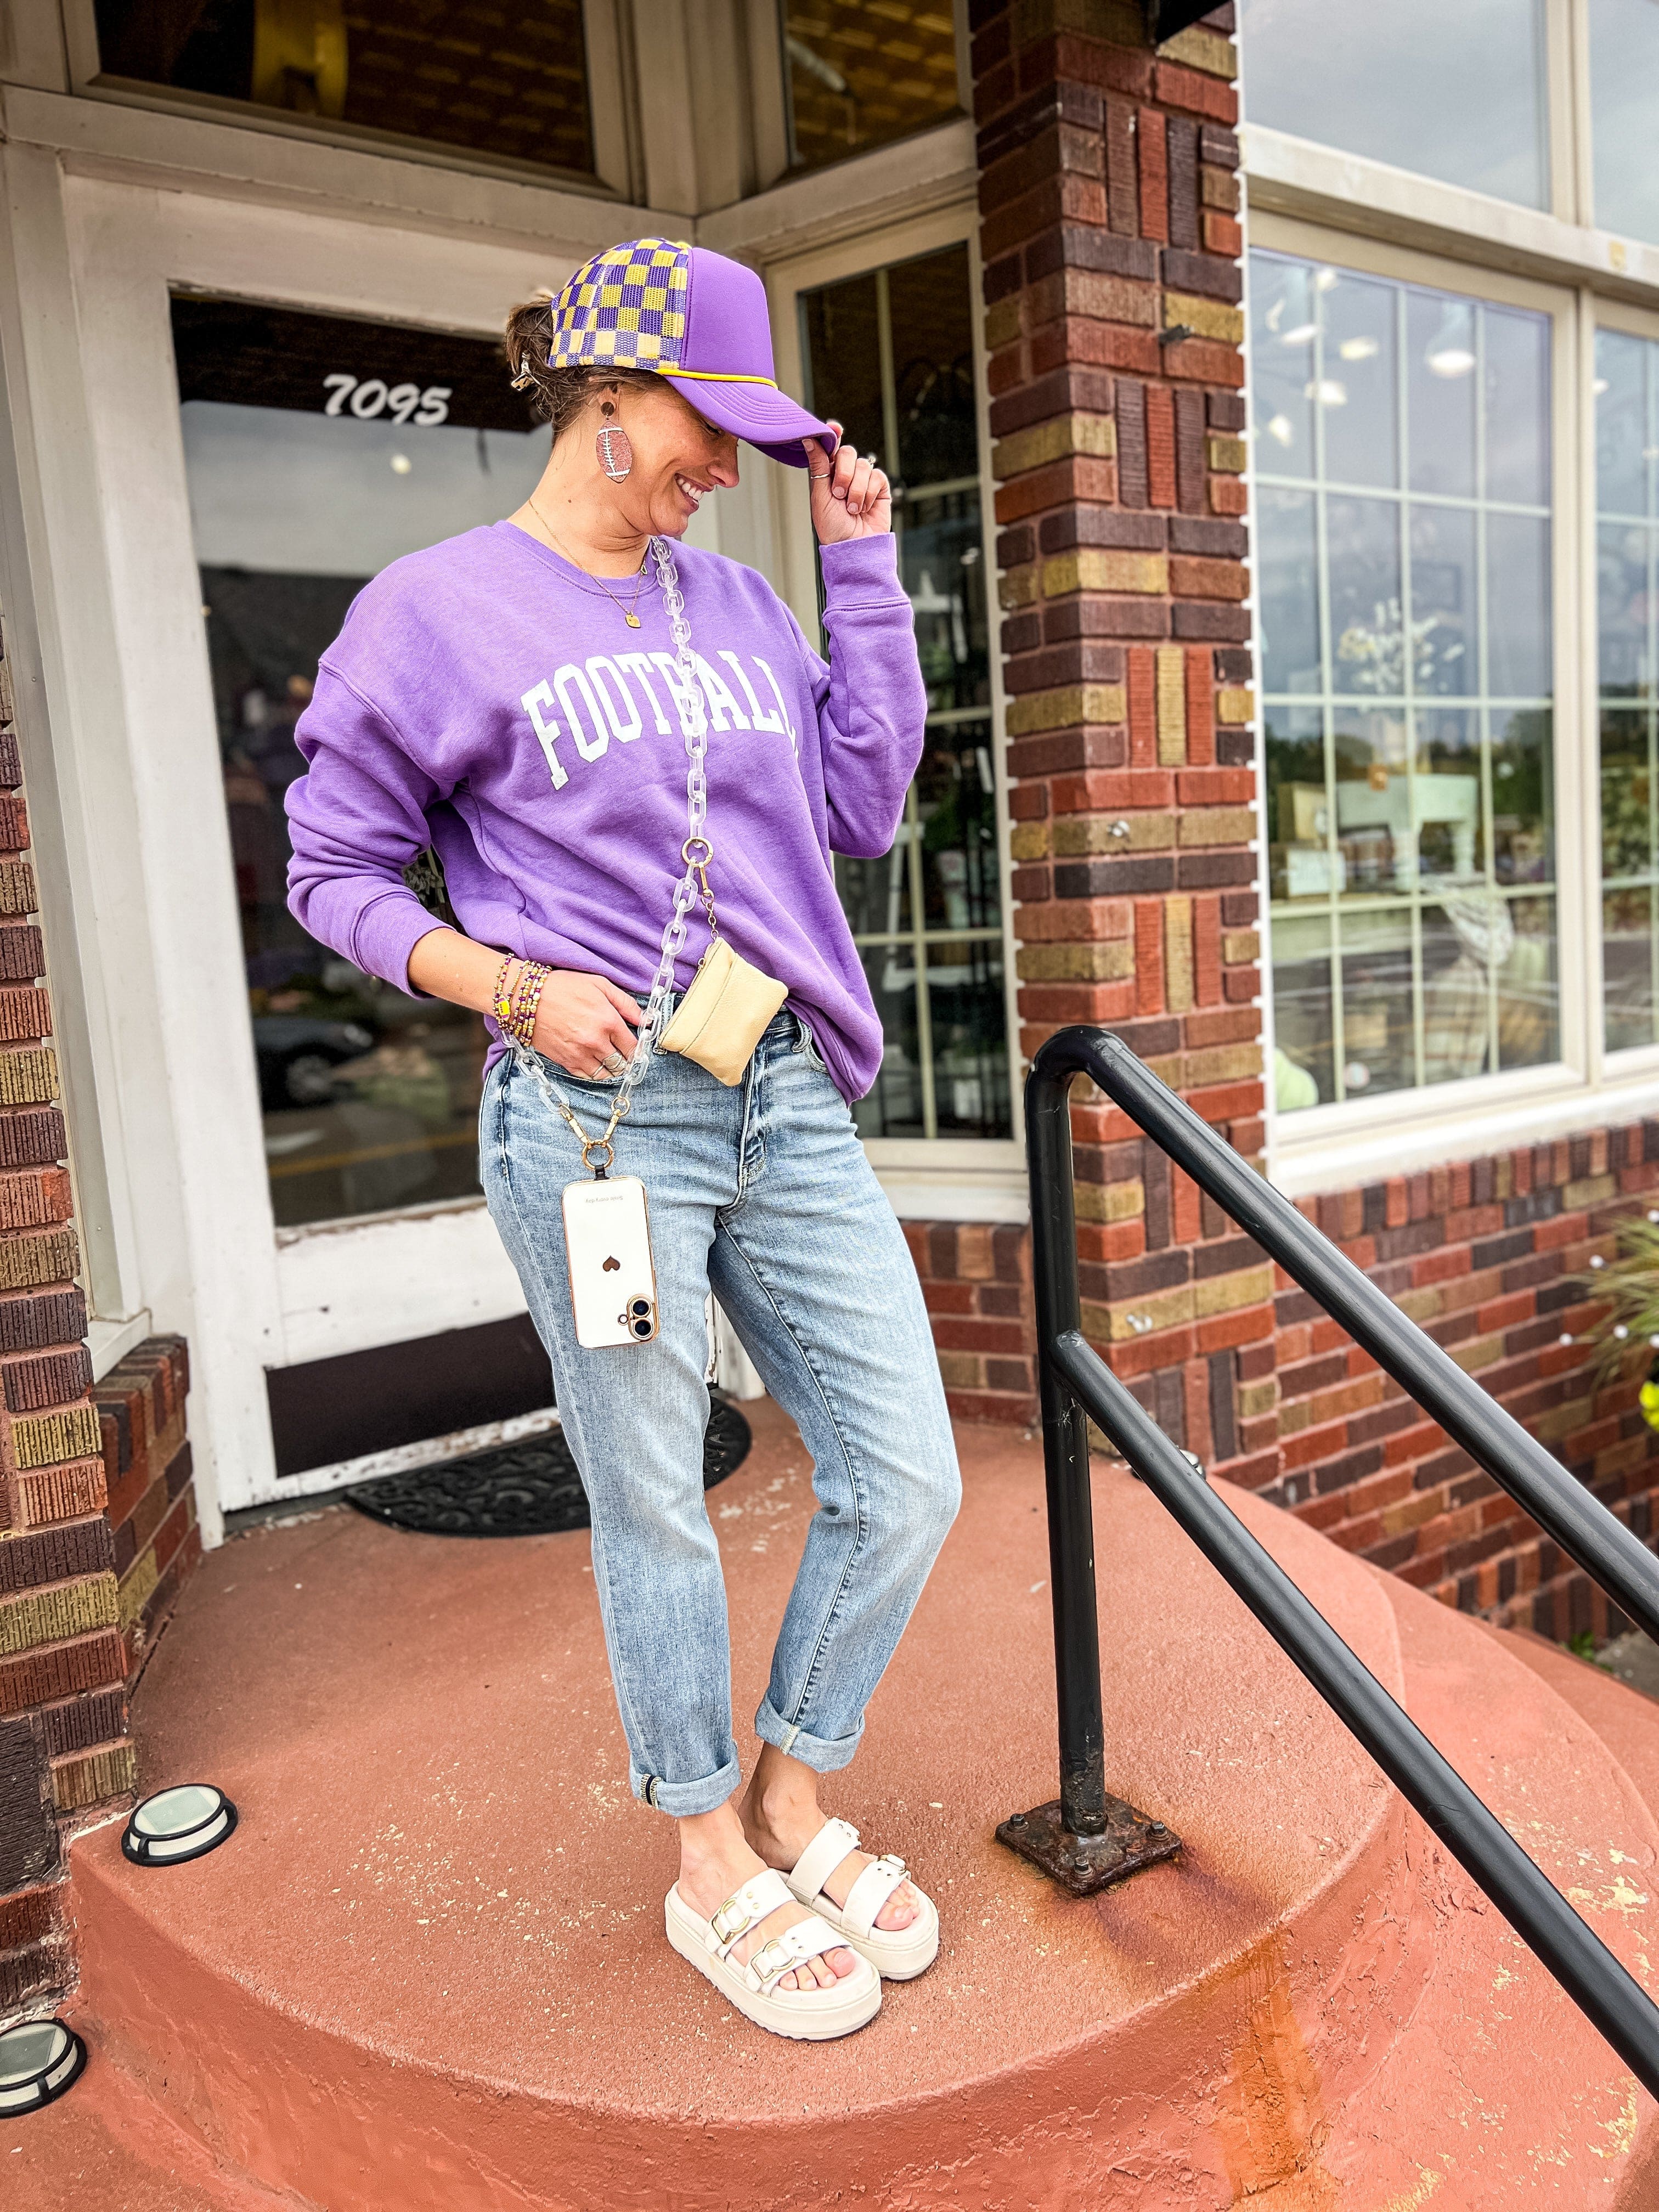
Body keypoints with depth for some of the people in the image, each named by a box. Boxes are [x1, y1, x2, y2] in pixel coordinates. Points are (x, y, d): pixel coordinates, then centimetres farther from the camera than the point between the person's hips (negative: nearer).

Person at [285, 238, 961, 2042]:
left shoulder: (736, 601, 16)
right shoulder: (441, 609, 0)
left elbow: (866, 806, 12)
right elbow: (333, 874, 2)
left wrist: (861, 564, 11)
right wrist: (515, 987, -13)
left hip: (789, 1106, 6)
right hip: (598, 1122, -5)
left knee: (906, 1483, 7)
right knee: (657, 1514, 9)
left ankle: (790, 1800, 33)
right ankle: (712, 1867, 33)